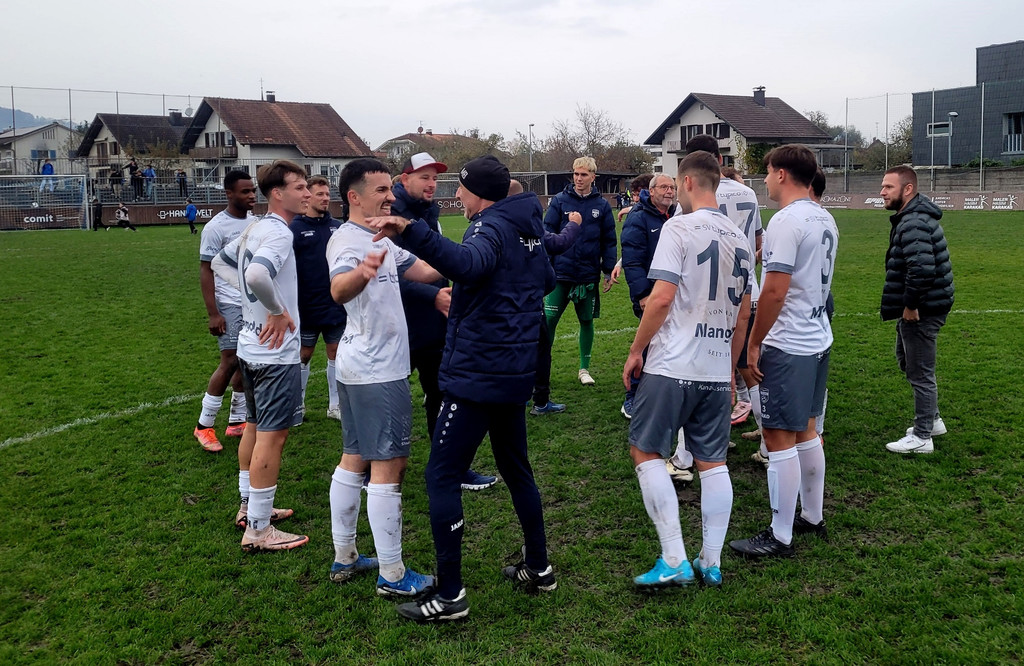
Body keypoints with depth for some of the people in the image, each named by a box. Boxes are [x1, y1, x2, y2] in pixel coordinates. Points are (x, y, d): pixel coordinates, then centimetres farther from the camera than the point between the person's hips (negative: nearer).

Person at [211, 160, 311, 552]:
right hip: (276, 350, -10)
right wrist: (279, 310, -22)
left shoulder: (253, 230, 11)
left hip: (251, 345, 10)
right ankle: (258, 530, 3)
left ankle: (251, 507, 33)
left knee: (255, 427, 19)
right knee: (272, 435, -4)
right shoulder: (279, 233, -19)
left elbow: (220, 263, 24)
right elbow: (257, 273, -37)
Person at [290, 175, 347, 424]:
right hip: (308, 306, -3)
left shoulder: (338, 227, 4)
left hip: (336, 305, 3)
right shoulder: (295, 229, -7)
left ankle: (335, 404, 22)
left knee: (336, 352, 10)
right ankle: (298, 406, 24)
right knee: (304, 354, 10)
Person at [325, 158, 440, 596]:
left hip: (360, 368, 10)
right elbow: (338, 290, -39)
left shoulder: (378, 238, 12)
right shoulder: (348, 240, -19)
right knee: (389, 465, -4)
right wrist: (361, 273, -62)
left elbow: (421, 270, 15)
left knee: (355, 458, 15)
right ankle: (392, 576, 4)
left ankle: (344, 558, 26)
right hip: (378, 371, -10)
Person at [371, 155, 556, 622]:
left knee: (442, 477, -3)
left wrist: (410, 233, -51)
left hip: (476, 375, -9)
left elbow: (469, 263, -40)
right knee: (515, 468, 21)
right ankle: (538, 568, 32)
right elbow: (546, 279, 29)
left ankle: (450, 595, 1)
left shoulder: (492, 228, -15)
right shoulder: (527, 228, 12)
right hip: (515, 372, 9)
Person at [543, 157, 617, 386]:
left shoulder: (602, 206, 2)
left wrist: (608, 271, 4)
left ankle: (584, 369, 25)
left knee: (587, 321, 11)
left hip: (588, 274, 2)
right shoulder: (559, 201, -1)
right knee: (549, 319, -3)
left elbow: (609, 241, 6)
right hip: (560, 273, -1)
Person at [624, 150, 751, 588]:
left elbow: (662, 297, -16)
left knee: (645, 453, 4)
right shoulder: (738, 237, 12)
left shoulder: (678, 228, -9)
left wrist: (636, 350, -5)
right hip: (717, 372, 7)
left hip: (672, 367, -7)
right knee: (713, 462, 12)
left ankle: (674, 561, 1)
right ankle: (711, 563, 18)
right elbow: (743, 311, 17)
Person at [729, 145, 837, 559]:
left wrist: (753, 345, -14)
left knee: (779, 438, -3)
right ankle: (812, 518, 31)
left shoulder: (786, 222, -18)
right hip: (818, 339, 10)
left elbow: (774, 292, -22)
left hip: (787, 347, -10)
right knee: (806, 431, 19)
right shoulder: (825, 219, 11)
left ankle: (780, 537, 6)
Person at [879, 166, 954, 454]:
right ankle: (932, 420, 36)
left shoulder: (914, 222, -22)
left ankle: (922, 437, 12)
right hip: (918, 306, 11)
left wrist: (910, 305, -22)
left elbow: (921, 267, -33)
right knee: (906, 360, 24)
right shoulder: (915, 215, 12)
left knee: (920, 373, 0)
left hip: (921, 310, -11)